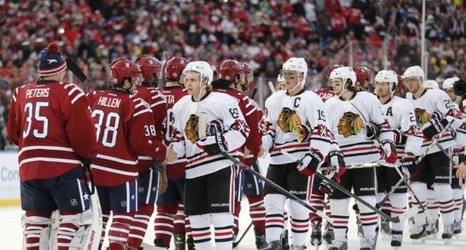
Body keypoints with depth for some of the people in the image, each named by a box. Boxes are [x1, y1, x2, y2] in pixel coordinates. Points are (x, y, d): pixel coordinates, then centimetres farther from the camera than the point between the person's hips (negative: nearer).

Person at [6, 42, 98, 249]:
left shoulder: (21, 94, 8)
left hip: (29, 168, 6)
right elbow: (83, 133, -12)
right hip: (64, 167, -6)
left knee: (35, 218, 14)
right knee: (76, 217, 0)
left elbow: (13, 131, 17)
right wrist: (89, 157, 6)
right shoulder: (69, 94, -9)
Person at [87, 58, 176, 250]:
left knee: (99, 213, 17)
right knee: (123, 215, 3)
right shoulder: (137, 106, -13)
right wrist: (163, 153, 1)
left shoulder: (94, 98, 3)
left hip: (94, 168, 6)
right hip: (121, 170, -6)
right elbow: (143, 143, -15)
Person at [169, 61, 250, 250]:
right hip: (194, 169, 7)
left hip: (221, 166, -7)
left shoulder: (222, 102, -11)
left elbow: (241, 131, -11)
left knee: (221, 215, -9)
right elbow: (180, 138, 17)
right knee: (196, 217, 10)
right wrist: (172, 152, -2)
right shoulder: (180, 107, 10)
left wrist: (220, 144, -22)